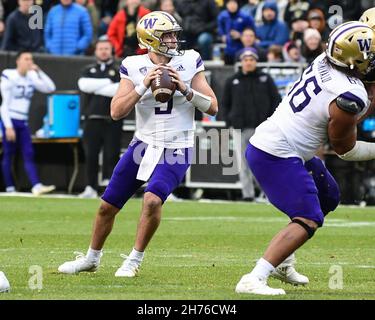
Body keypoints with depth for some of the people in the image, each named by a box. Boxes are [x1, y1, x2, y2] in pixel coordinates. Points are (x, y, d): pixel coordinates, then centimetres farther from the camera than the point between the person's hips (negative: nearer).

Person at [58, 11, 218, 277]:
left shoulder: (189, 63, -6)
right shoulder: (134, 67, -4)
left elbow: (212, 107, -5)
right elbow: (117, 112, -11)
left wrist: (186, 90, -19)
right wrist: (144, 86, -22)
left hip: (176, 149, -3)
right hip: (144, 143, 3)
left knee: (153, 200, -26)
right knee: (107, 206, 8)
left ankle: (135, 260, -7)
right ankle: (92, 258, 32)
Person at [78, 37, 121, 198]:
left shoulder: (119, 70, 9)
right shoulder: (89, 70, 17)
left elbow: (119, 90, -10)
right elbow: (83, 85, -5)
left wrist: (94, 87, -6)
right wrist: (107, 82, -8)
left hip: (112, 121, -2)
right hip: (92, 120, 2)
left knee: (112, 155, -7)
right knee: (91, 155, 0)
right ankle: (91, 188, 6)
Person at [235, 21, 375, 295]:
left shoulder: (324, 62, 1)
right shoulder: (349, 97, -22)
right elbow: (344, 149, -6)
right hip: (278, 157, -10)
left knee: (327, 197, 23)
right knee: (308, 221, -12)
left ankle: (282, 262, 28)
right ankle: (253, 280, -18)